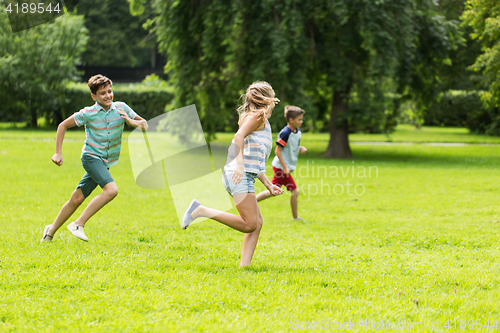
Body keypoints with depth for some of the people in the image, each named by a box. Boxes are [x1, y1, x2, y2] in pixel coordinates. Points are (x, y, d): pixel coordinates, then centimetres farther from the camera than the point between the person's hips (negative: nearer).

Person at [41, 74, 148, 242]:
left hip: (105, 162, 5)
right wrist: (58, 153, -2)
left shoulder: (121, 108, 0)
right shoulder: (88, 113, -9)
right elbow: (63, 126, 2)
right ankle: (78, 224, -21)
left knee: (77, 199, 7)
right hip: (91, 157, -5)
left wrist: (131, 122, -14)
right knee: (111, 190, -27)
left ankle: (51, 231, 22)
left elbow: (144, 125, 8)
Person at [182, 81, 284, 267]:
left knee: (257, 222, 6)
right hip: (240, 176, -10)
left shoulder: (260, 119, 28)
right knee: (249, 224, -16)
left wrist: (268, 184, 28)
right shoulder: (258, 116, -1)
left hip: (243, 176, 10)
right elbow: (239, 136, -19)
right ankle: (201, 211, -17)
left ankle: (244, 265, 0)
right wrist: (239, 164, -30)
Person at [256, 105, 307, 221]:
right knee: (295, 191, -5)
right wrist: (284, 167, -22)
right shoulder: (285, 133, -20)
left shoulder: (298, 132, 7)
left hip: (281, 167, 9)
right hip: (281, 167, -9)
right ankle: (295, 217, 6)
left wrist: (301, 148, 1)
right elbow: (277, 150, -19)